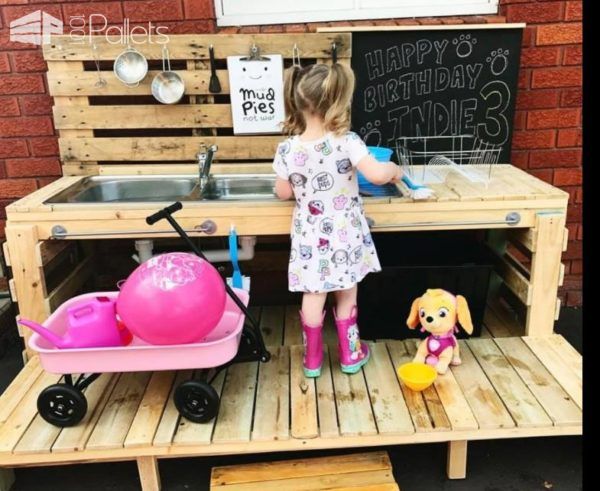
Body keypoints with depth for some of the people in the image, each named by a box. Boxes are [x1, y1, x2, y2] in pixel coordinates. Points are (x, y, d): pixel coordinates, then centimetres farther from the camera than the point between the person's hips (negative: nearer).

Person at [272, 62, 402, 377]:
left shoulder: (287, 149, -9)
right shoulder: (347, 141, -18)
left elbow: (283, 193, 1)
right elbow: (377, 175, -27)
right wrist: (394, 170, -6)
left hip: (310, 237, 2)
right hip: (345, 235, -1)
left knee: (313, 296, 13)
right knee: (346, 295, 17)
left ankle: (312, 359, 26)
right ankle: (349, 354, 32)